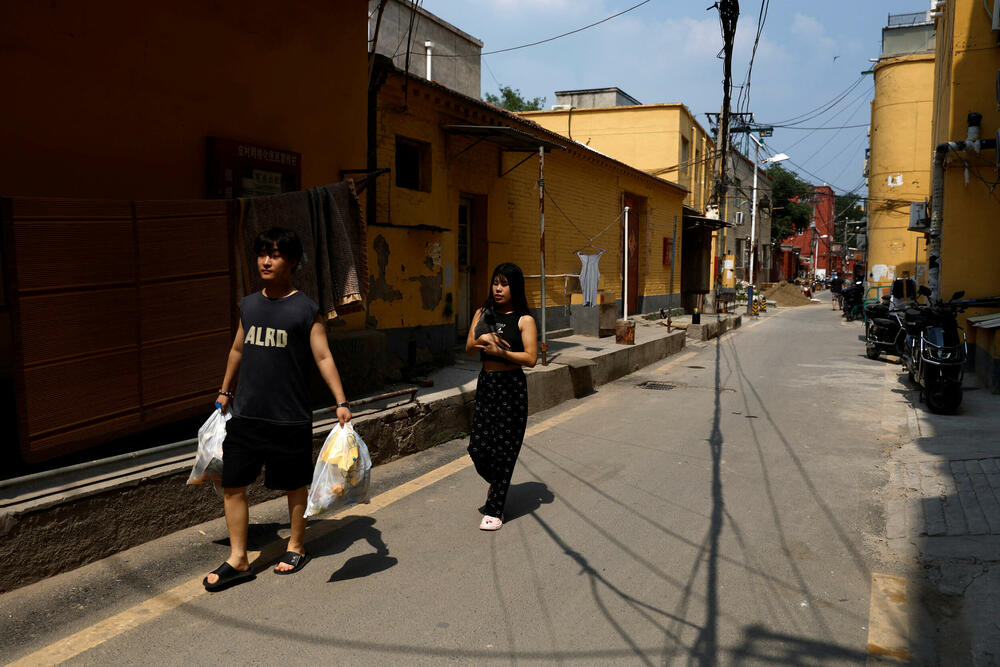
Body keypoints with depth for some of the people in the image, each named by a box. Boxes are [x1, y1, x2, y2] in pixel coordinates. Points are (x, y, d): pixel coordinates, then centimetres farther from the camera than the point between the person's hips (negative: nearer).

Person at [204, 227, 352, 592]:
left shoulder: (306, 309, -6)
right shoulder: (248, 305, 9)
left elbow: (323, 357, -8)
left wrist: (341, 402, -16)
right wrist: (225, 391, 28)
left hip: (290, 418, -4)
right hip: (245, 415, 4)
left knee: (295, 486, 10)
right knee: (233, 485, 4)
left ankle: (295, 547, 30)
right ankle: (238, 559, 16)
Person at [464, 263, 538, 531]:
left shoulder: (524, 320, -5)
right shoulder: (482, 313, 9)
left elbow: (530, 358, -11)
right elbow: (468, 348, 8)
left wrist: (500, 351, -19)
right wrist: (482, 340, -12)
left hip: (511, 387, -4)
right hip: (486, 384, 5)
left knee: (503, 448, 0)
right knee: (478, 447, 3)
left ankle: (495, 510, 11)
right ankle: (497, 484, 36)